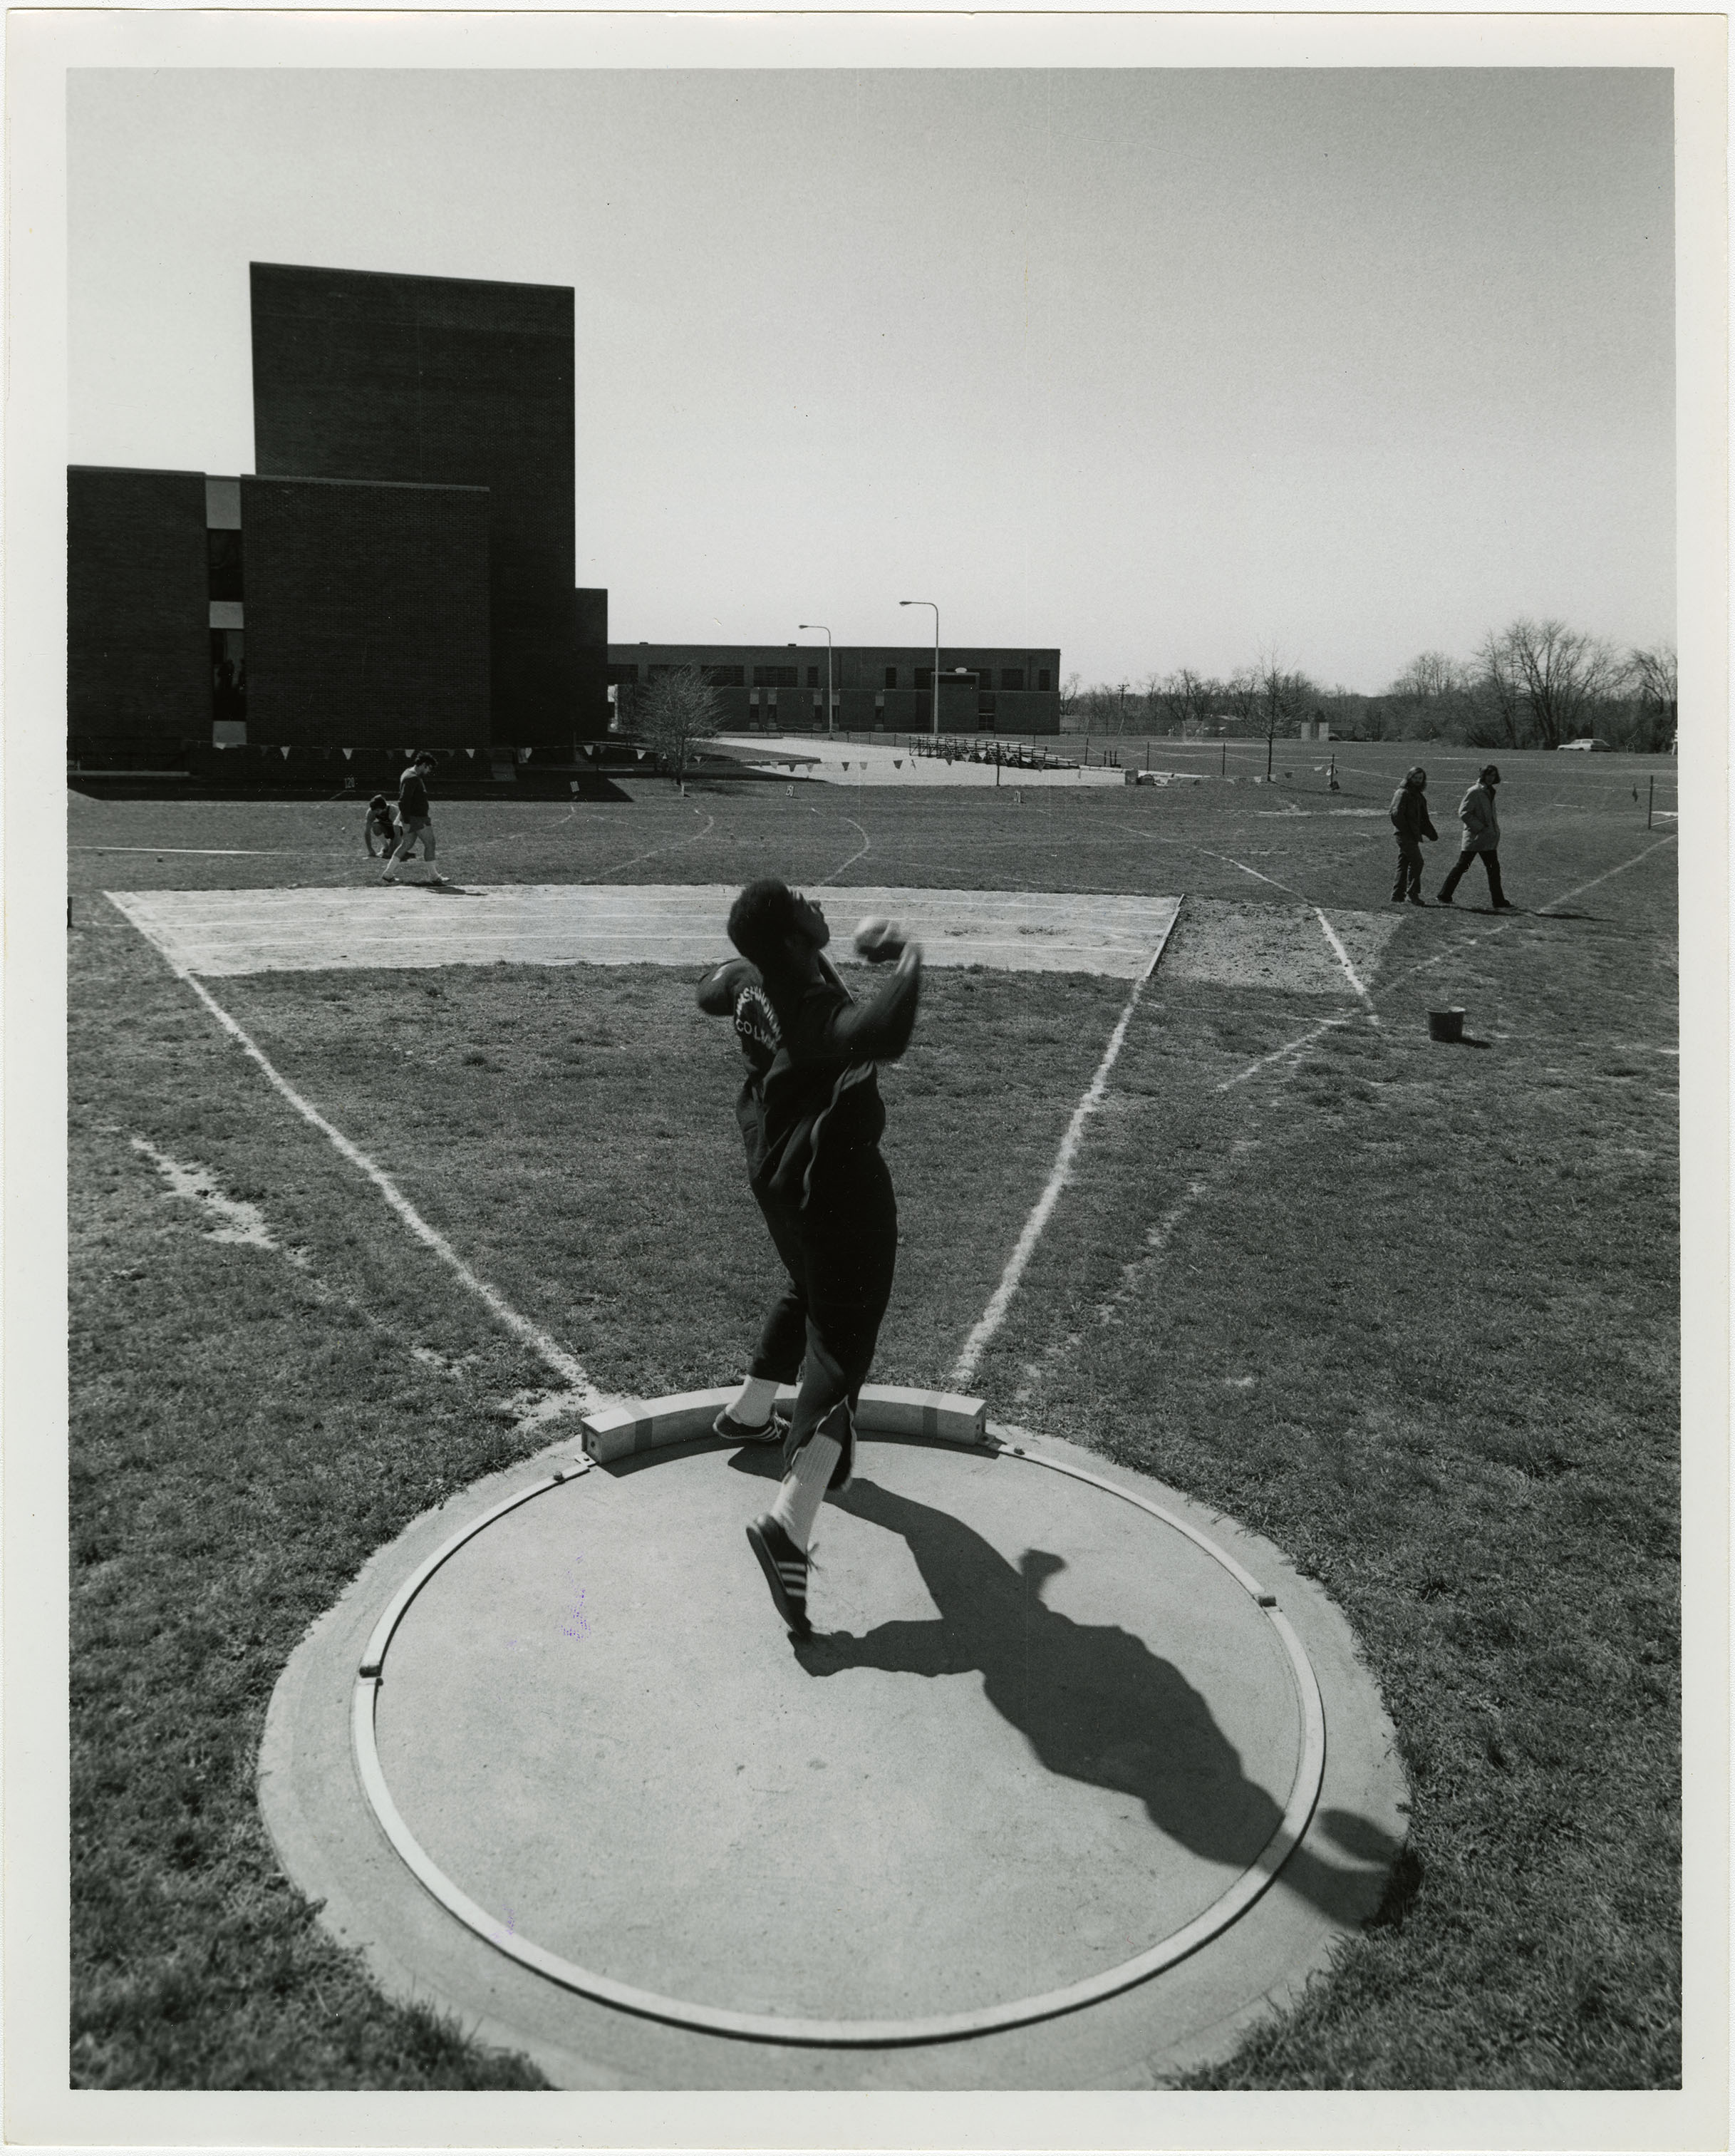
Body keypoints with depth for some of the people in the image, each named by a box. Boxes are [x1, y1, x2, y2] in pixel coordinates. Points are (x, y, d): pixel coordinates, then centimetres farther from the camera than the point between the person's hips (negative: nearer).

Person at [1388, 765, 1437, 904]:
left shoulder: (1419, 795, 19)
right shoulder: (1402, 793, -9)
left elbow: (1423, 818, 24)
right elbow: (1396, 814, -18)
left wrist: (1432, 833, 16)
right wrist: (1407, 831, -19)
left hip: (1413, 836, 9)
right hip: (1405, 835, -9)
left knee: (1404, 864, 9)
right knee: (1417, 862, -13)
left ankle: (1398, 893, 12)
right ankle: (1413, 893, -10)